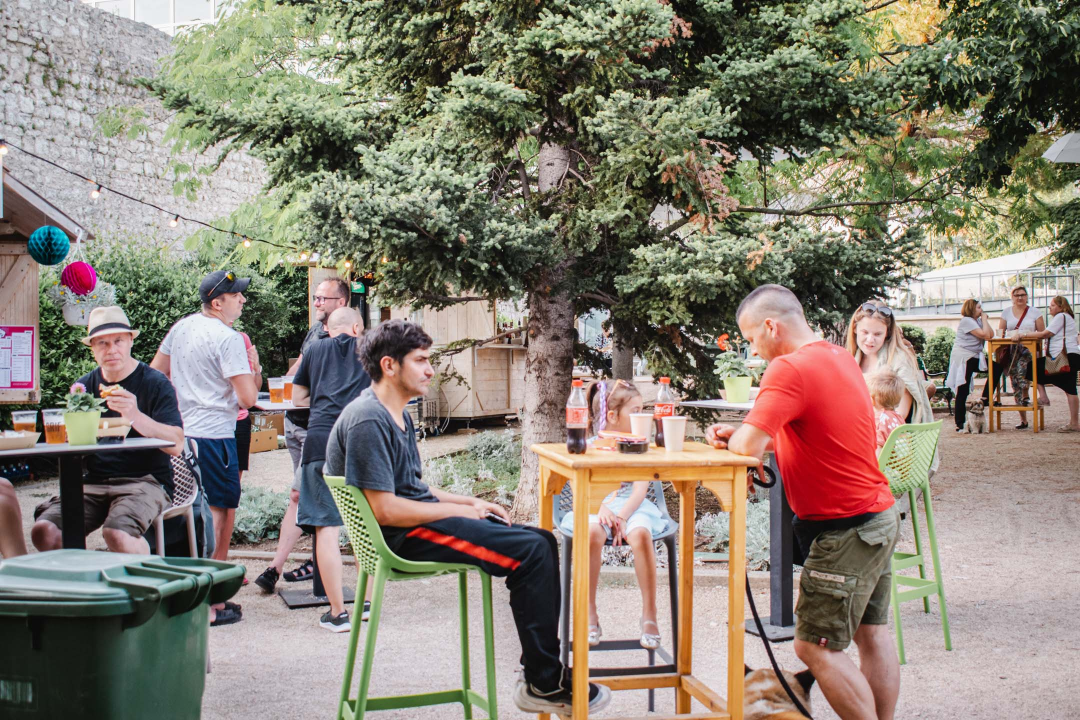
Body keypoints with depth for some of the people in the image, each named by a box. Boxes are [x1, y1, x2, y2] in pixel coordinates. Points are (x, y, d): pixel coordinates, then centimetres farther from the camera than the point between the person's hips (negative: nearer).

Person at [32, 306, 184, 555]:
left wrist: (135, 416, -28)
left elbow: (176, 445, -14)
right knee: (44, 531, -20)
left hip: (145, 481, -5)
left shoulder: (155, 383, -2)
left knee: (117, 534, -34)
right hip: (95, 483, 5)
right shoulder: (84, 386, 14)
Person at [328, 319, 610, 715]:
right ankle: (542, 683, -10)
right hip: (402, 536, -11)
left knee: (542, 542, 6)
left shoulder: (396, 415, 17)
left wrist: (471, 502, 10)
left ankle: (545, 665, 7)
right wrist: (458, 511, -12)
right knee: (531, 552, -18)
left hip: (423, 518, 11)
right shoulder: (367, 421, -17)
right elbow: (384, 509, -23)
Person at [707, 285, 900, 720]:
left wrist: (733, 440, -2)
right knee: (871, 633, 14)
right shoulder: (840, 358, 11)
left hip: (845, 529, -10)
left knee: (814, 647, -4)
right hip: (879, 515, 10)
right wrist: (739, 435, 5)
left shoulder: (789, 368, -20)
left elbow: (748, 447, -25)